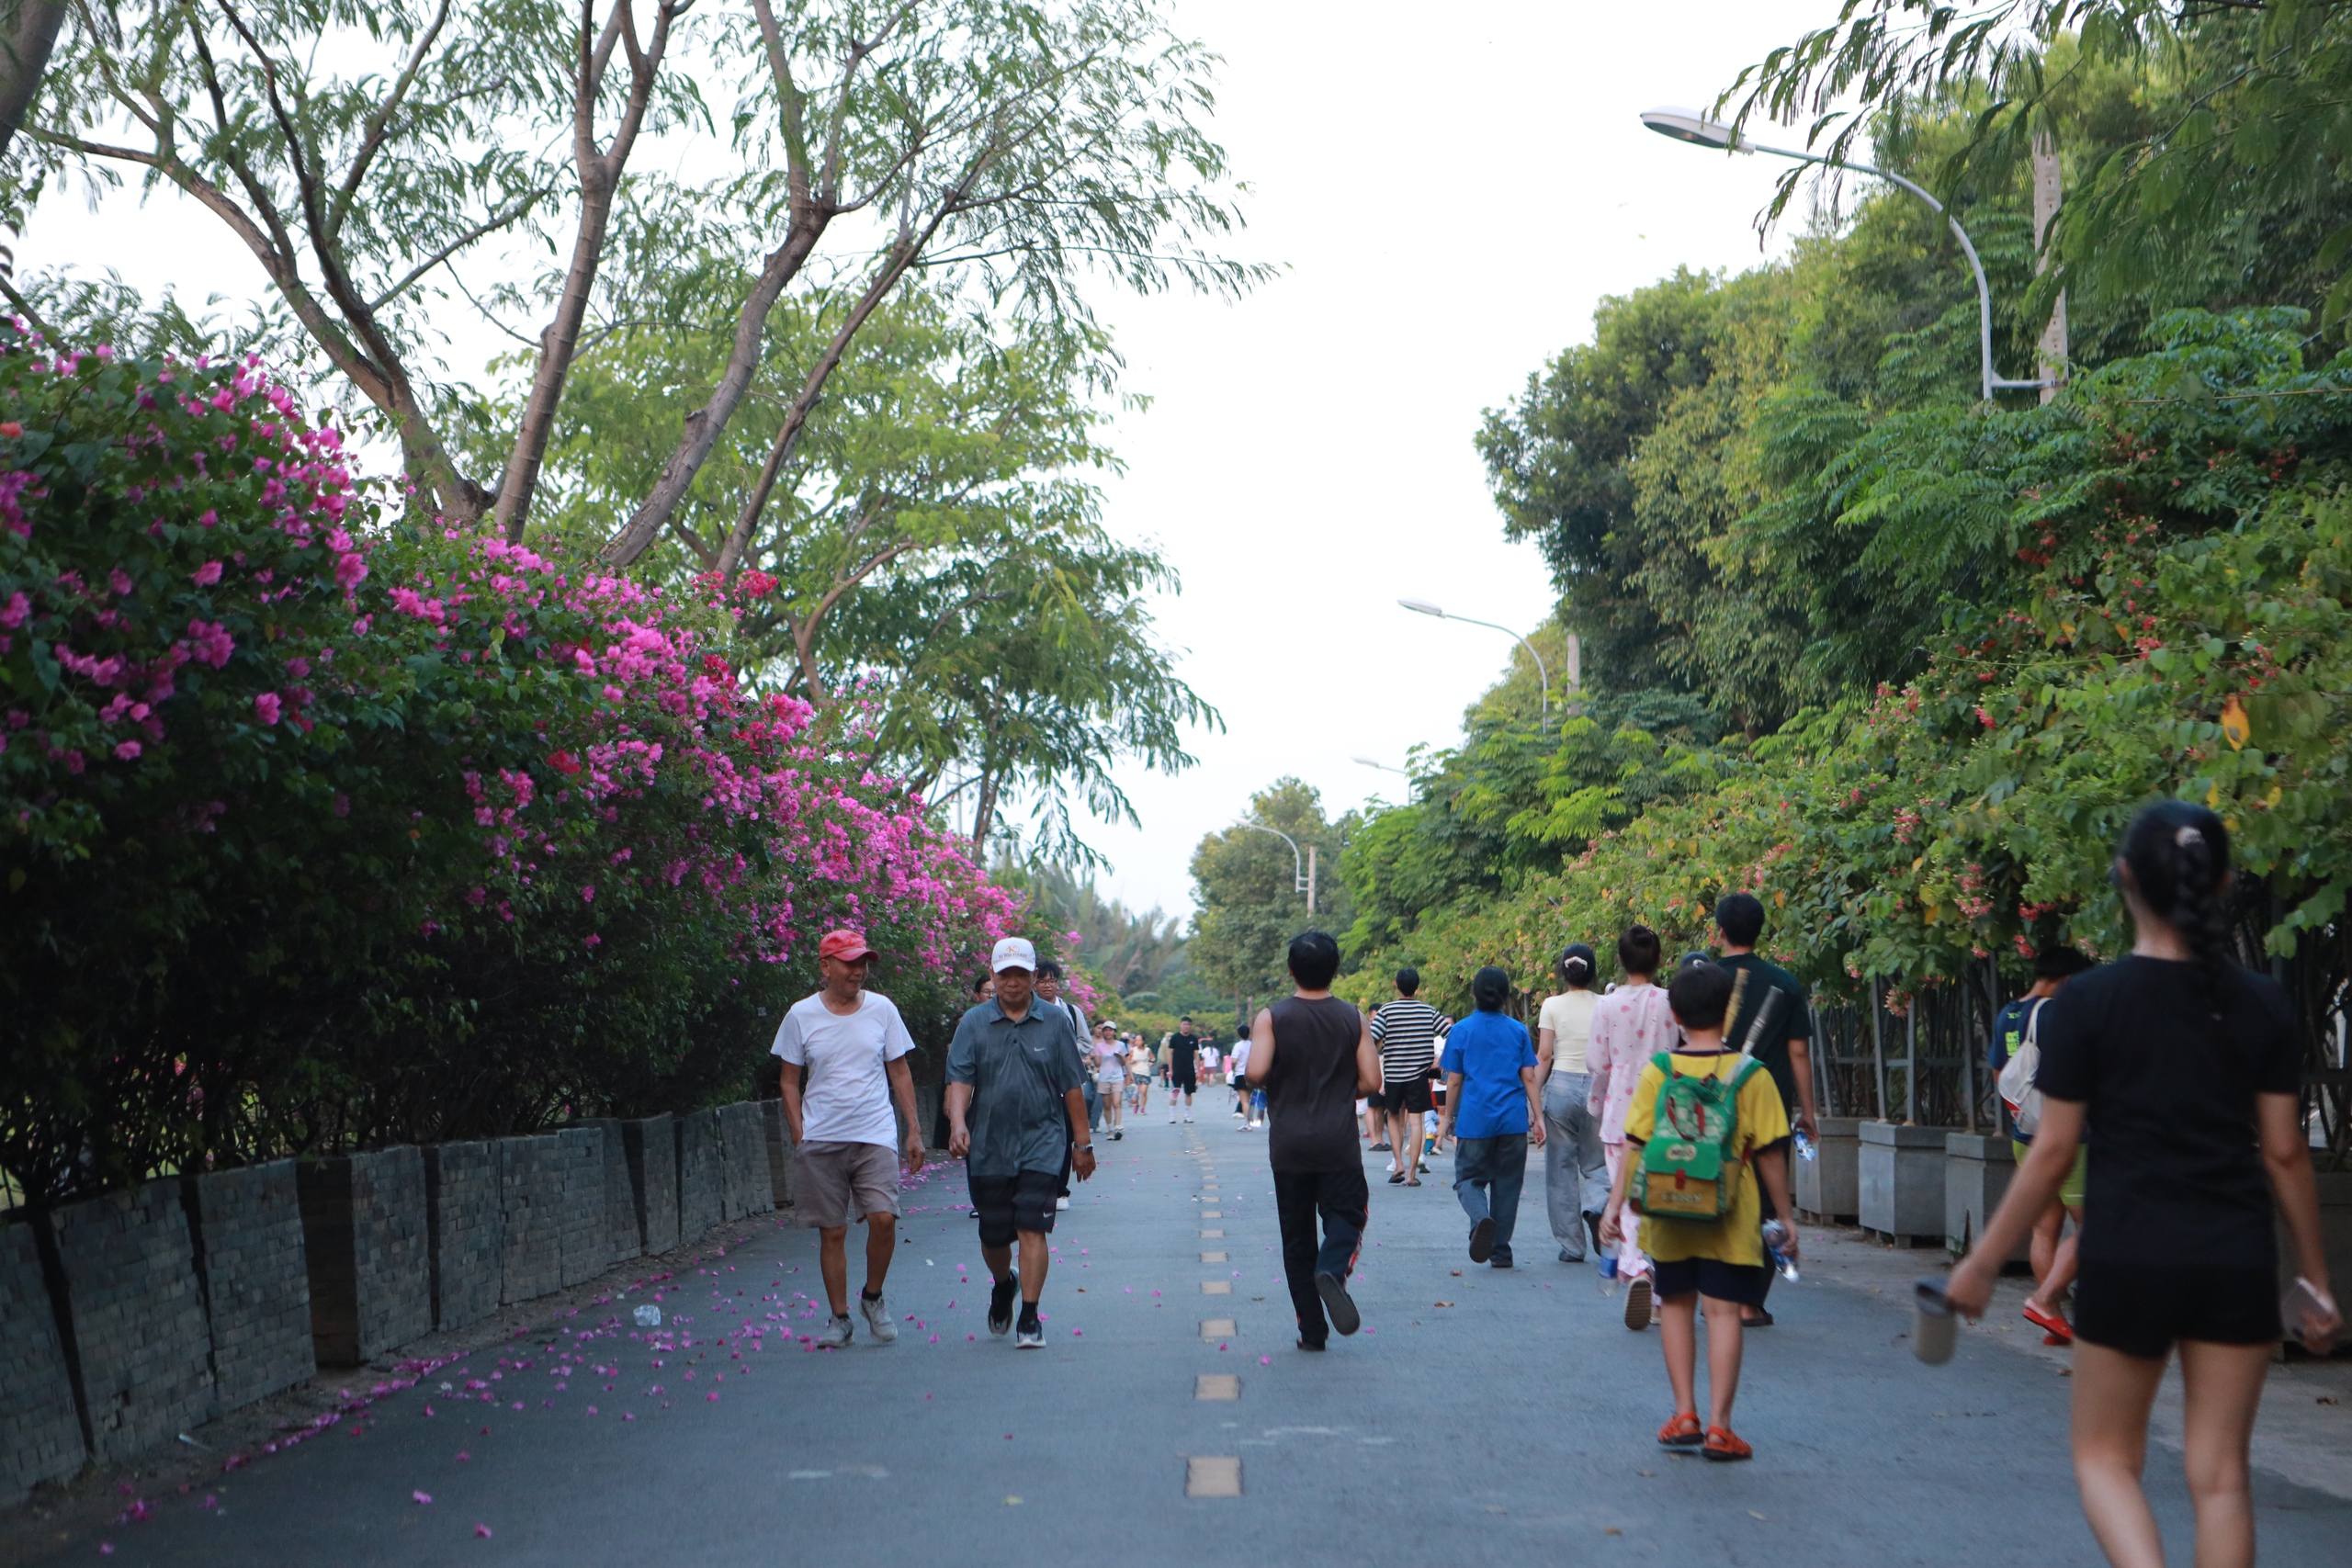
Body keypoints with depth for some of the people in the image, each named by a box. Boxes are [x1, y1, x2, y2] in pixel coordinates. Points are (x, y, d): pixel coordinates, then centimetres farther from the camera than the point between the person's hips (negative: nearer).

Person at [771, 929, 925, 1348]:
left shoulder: (882, 1009, 5)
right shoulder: (801, 1016, 2)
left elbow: (900, 1073, 11)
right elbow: (790, 1081, 8)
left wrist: (914, 1131, 7)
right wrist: (799, 1137, 0)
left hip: (875, 1136, 0)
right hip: (821, 1141, 0)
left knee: (883, 1218, -15)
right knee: (832, 1232, 2)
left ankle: (873, 1297, 9)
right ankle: (839, 1317, 16)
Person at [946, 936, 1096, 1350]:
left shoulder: (1054, 1021, 4)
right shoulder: (973, 1023, 4)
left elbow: (1071, 1086, 7)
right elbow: (959, 1079, -5)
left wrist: (1083, 1143, 8)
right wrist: (958, 1123, -23)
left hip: (1041, 1143, -1)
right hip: (988, 1147, 1)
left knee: (1032, 1230, -10)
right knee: (993, 1235, 10)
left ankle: (1029, 1318, -4)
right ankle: (1003, 1286, 41)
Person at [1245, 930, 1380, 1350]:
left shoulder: (1272, 1017, -5)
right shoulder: (1353, 1019, 0)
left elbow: (1256, 1072, -17)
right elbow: (1370, 1080, -3)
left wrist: (1275, 1089, 6)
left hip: (1288, 1142, 0)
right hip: (1338, 1141, 0)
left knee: (1297, 1234, 8)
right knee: (1347, 1212, 9)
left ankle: (1312, 1329, 8)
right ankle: (1332, 1271, -24)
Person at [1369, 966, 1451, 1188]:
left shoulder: (1386, 1011, -6)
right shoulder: (1428, 1011, 1)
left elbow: (1371, 1042, -14)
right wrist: (1439, 1059, 10)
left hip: (1393, 1075, 0)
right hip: (1419, 1074, 0)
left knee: (1394, 1117, 19)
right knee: (1415, 1122, 1)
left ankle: (1398, 1164, 8)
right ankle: (1412, 1174, -1)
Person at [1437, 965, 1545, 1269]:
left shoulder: (1461, 1031, 0)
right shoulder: (1518, 1031, 5)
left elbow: (1453, 1080, 2)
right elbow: (1529, 1077, 2)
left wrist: (1449, 1118, 12)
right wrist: (1538, 1117, 5)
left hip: (1475, 1120, -2)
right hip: (1513, 1120, 2)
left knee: (1468, 1178, 7)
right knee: (1507, 1183, 10)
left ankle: (1481, 1219, -24)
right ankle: (1501, 1251, 12)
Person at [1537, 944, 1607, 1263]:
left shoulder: (1552, 1005, -2)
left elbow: (1543, 1056, -4)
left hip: (1562, 1085, -1)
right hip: (1597, 1087, 1)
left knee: (1561, 1168, 7)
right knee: (1596, 1163, 15)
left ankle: (1571, 1245, 7)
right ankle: (1596, 1207, -17)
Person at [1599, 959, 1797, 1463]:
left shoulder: (1657, 1072, -3)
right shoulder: (1751, 1075, -5)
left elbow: (1633, 1144, -5)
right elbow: (1770, 1154, -3)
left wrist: (1615, 1204, 1)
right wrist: (1786, 1216, 6)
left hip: (1669, 1214, 2)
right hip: (1730, 1218, -2)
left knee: (1676, 1305, 16)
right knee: (1723, 1312, 1)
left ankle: (1684, 1415, 15)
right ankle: (1718, 1426, -3)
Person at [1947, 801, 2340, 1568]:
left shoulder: (2086, 1002, -8)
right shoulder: (2263, 1004, 0)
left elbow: (2052, 1154, -7)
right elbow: (2284, 1152, 3)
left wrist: (1981, 1264, 2)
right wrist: (2314, 1278, 14)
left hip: (2128, 1255, -3)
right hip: (2238, 1260, 3)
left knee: (2106, 1455, 13)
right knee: (2219, 1472, 10)